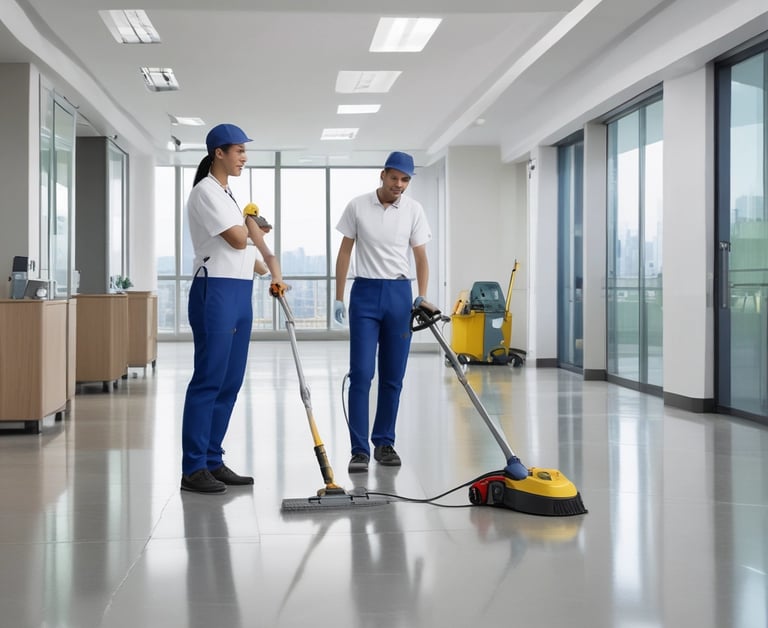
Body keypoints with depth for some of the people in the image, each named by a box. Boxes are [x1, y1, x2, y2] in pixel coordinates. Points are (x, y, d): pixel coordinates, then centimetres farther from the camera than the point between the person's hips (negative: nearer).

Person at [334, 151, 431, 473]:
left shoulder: (414, 210, 2)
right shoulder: (357, 206, -2)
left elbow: (421, 257, 4)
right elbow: (345, 252, 3)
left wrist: (422, 296, -7)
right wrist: (338, 297, 0)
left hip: (399, 293, 2)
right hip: (365, 292, -2)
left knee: (393, 376, 6)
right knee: (361, 374, -8)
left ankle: (384, 443, 17)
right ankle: (360, 449, -6)